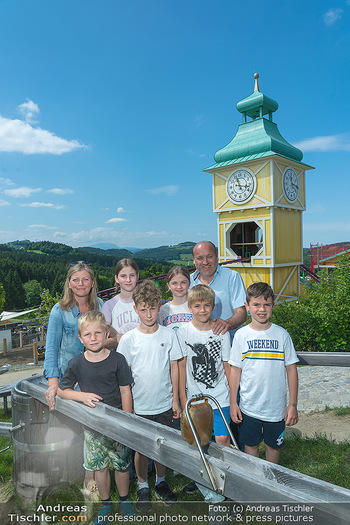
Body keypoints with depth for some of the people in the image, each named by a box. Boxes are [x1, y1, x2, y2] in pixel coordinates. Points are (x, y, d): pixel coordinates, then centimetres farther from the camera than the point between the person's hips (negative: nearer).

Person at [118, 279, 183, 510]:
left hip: (164, 404, 1)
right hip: (139, 406, -1)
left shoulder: (169, 335, -6)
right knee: (141, 448, 13)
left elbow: (174, 368, 1)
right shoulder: (128, 339, -10)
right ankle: (143, 487, 37)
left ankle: (161, 483, 41)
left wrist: (175, 400, 3)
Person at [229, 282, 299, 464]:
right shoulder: (241, 335, -8)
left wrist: (293, 404, -3)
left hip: (276, 406, 0)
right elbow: (235, 369, -2)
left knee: (274, 445, 17)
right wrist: (233, 402, -2)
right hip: (248, 406, 0)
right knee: (251, 444, 16)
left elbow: (291, 369, -2)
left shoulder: (282, 335, -7)